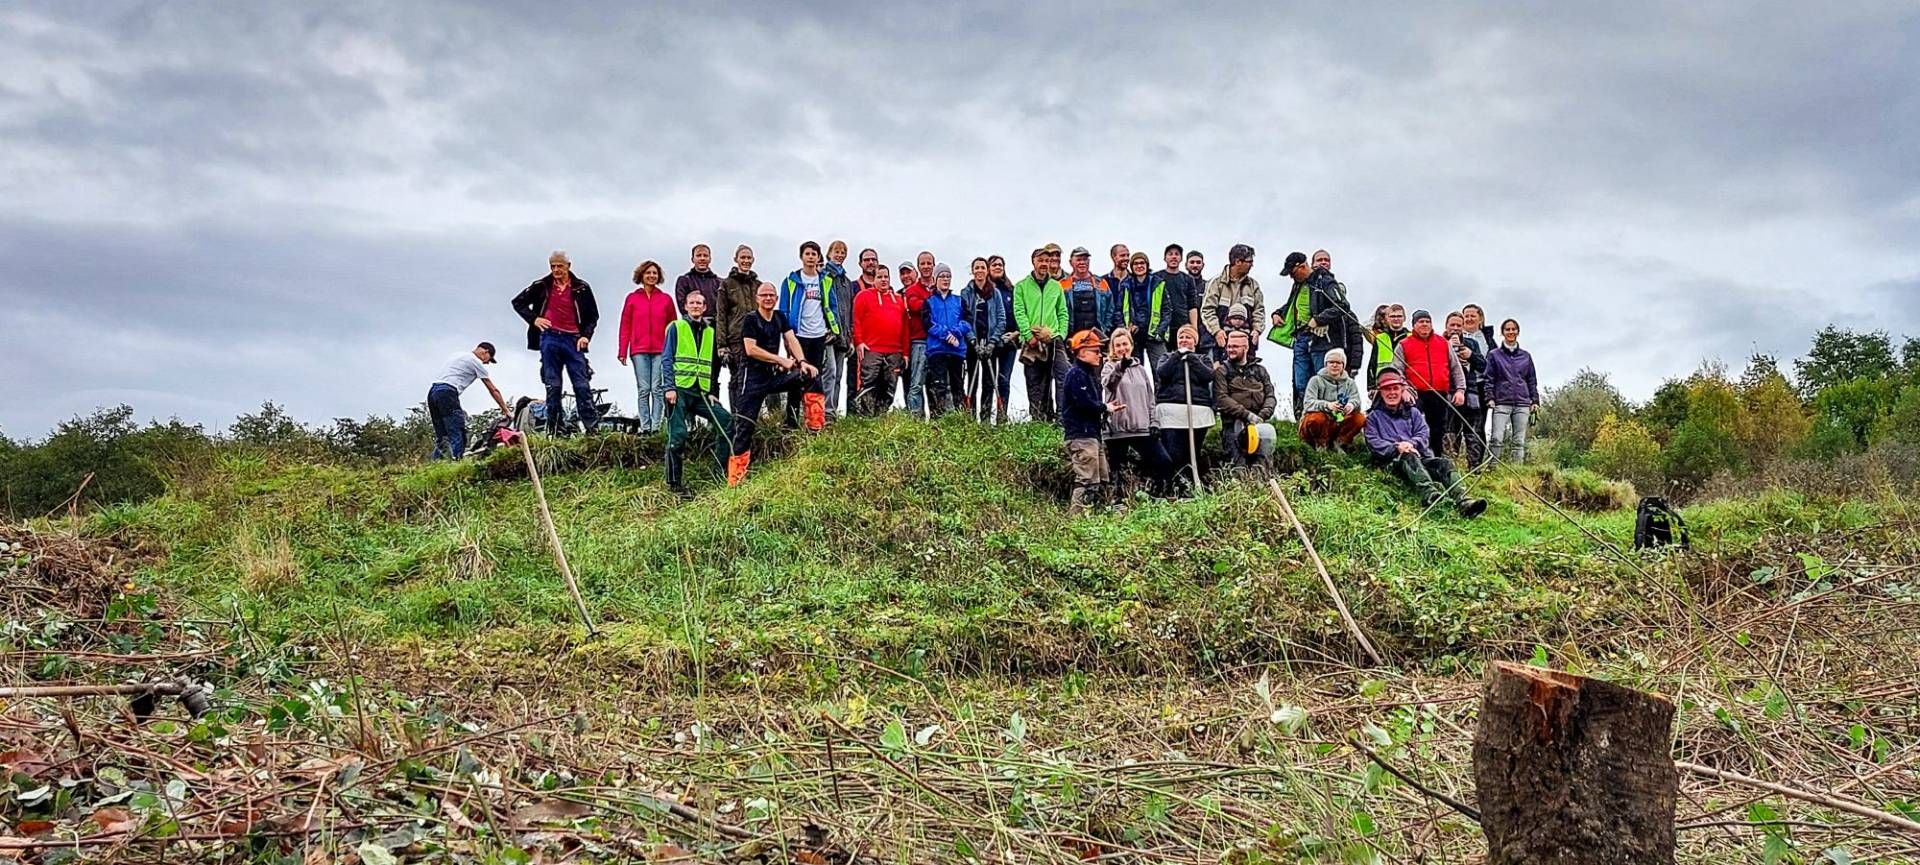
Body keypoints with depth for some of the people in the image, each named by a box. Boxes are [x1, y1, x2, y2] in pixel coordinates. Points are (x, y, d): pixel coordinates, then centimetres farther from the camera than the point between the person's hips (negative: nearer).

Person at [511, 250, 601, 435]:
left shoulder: (581, 288, 5)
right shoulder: (541, 286, 6)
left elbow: (593, 315, 13)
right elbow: (518, 302, 15)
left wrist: (586, 335, -1)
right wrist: (533, 319, 1)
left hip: (573, 339, 0)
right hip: (549, 338, 1)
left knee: (582, 385, -5)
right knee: (552, 385, 2)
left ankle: (592, 428, -5)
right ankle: (554, 429, 5)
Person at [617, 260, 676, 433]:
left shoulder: (666, 299, 10)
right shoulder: (632, 298, 9)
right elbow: (625, 326, 9)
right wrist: (623, 352, 3)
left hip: (661, 351, 0)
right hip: (639, 351, 0)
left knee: (658, 389, -5)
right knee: (643, 389, -3)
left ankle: (656, 427, -5)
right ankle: (645, 428, -2)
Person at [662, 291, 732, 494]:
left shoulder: (710, 332, 17)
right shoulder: (676, 327, 5)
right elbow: (667, 359, 0)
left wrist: (714, 392, 9)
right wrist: (670, 387, -11)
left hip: (702, 392, 4)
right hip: (679, 391, -4)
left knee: (726, 421, -10)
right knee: (677, 436, -7)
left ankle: (720, 469, 0)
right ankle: (674, 482, 2)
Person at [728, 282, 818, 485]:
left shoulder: (780, 317, 10)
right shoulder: (750, 319, -7)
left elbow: (791, 339, 1)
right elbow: (751, 349, -17)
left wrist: (802, 361, -18)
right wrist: (782, 360, -17)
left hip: (776, 374, 5)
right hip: (755, 378, -5)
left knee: (812, 375, -15)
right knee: (745, 423, -9)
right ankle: (735, 475, -4)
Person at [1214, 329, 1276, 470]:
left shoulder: (1260, 370, 18)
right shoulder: (1222, 370, 7)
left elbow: (1270, 395, 10)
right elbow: (1222, 398, -6)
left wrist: (1263, 415, -10)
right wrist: (1247, 414, -14)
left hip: (1258, 423, 3)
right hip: (1234, 425, -3)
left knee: (1260, 462, -2)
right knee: (1238, 464, -11)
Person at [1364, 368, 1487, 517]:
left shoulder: (1413, 412, 27)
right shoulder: (1374, 416, 18)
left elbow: (1424, 435, 11)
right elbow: (1373, 442, 1)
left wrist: (1411, 443, -13)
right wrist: (1396, 448, -16)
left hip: (1419, 457, 4)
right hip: (1392, 461, -4)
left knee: (1444, 463, -26)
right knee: (1409, 458, -38)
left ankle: (1463, 502, -51)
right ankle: (1430, 494, -67)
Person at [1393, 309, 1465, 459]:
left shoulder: (1443, 343, 16)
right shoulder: (1403, 345, 8)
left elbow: (1456, 368, 17)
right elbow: (1397, 372, 4)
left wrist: (1460, 389, 6)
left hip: (1441, 396, 3)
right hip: (1417, 396, -3)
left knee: (1438, 432, 7)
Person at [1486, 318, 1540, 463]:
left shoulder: (1525, 356, 15)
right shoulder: (1494, 355, 8)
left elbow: (1532, 380, 17)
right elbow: (1489, 378, 4)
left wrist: (1535, 400, 9)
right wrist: (1490, 398, -8)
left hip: (1522, 403, 3)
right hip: (1502, 403, -3)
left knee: (1519, 441, 1)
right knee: (1497, 439, -14)